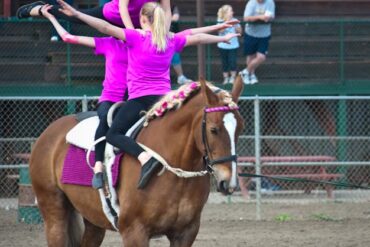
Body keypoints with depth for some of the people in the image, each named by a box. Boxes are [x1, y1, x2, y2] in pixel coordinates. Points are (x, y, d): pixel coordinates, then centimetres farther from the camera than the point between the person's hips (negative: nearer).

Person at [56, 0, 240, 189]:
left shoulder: (137, 37, -8)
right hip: (164, 97, 6)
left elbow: (106, 28, -14)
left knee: (114, 134, -7)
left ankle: (145, 158, -30)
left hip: (140, 98, -6)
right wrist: (223, 38, 40)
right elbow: (198, 38, 23)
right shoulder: (172, 40, 7)